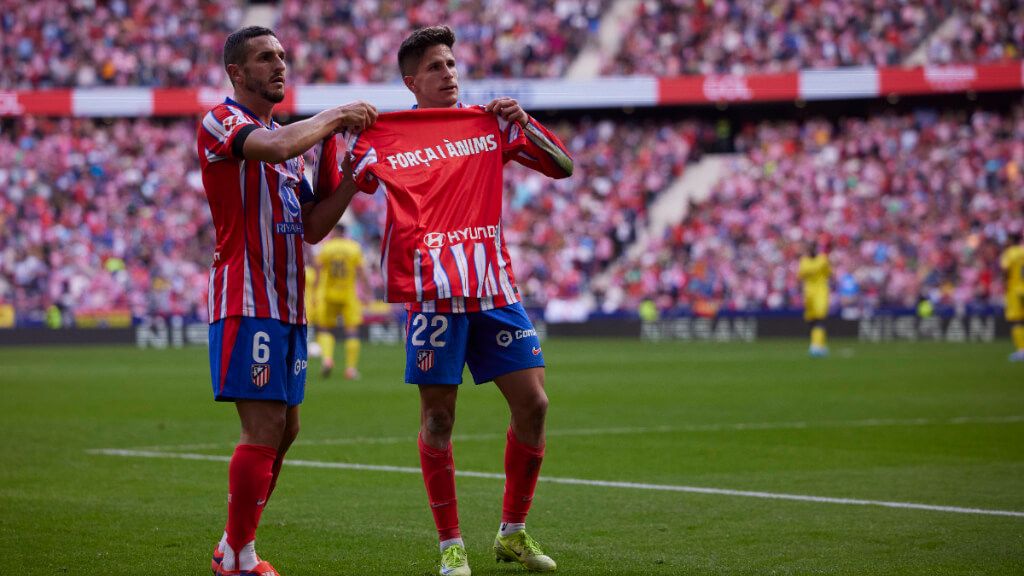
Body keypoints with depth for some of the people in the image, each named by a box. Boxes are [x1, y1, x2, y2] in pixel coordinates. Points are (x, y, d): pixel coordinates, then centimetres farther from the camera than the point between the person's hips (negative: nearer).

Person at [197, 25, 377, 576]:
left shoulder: (293, 134, 19)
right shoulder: (221, 122, -7)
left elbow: (313, 227, 15)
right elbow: (277, 147, -29)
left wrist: (352, 179, 1)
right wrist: (334, 116, -14)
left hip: (287, 303, 9)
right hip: (246, 300, -9)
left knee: (283, 430, 11)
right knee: (264, 429, -12)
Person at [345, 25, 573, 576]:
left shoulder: (491, 124, 14)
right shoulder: (383, 136, 6)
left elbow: (563, 167, 15)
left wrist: (523, 123, 0)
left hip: (494, 285, 3)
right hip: (432, 289, -3)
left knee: (532, 404, 0)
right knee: (438, 416, -3)